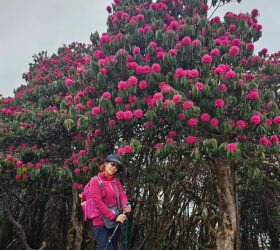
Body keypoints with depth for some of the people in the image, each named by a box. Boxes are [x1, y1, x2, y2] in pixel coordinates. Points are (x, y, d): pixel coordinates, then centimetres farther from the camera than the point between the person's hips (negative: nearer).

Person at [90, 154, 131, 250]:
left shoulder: (116, 180, 8)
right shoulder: (96, 181, -8)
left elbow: (122, 194, 1)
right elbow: (98, 203, -15)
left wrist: (125, 206, -22)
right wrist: (114, 217, -20)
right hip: (101, 224, -6)